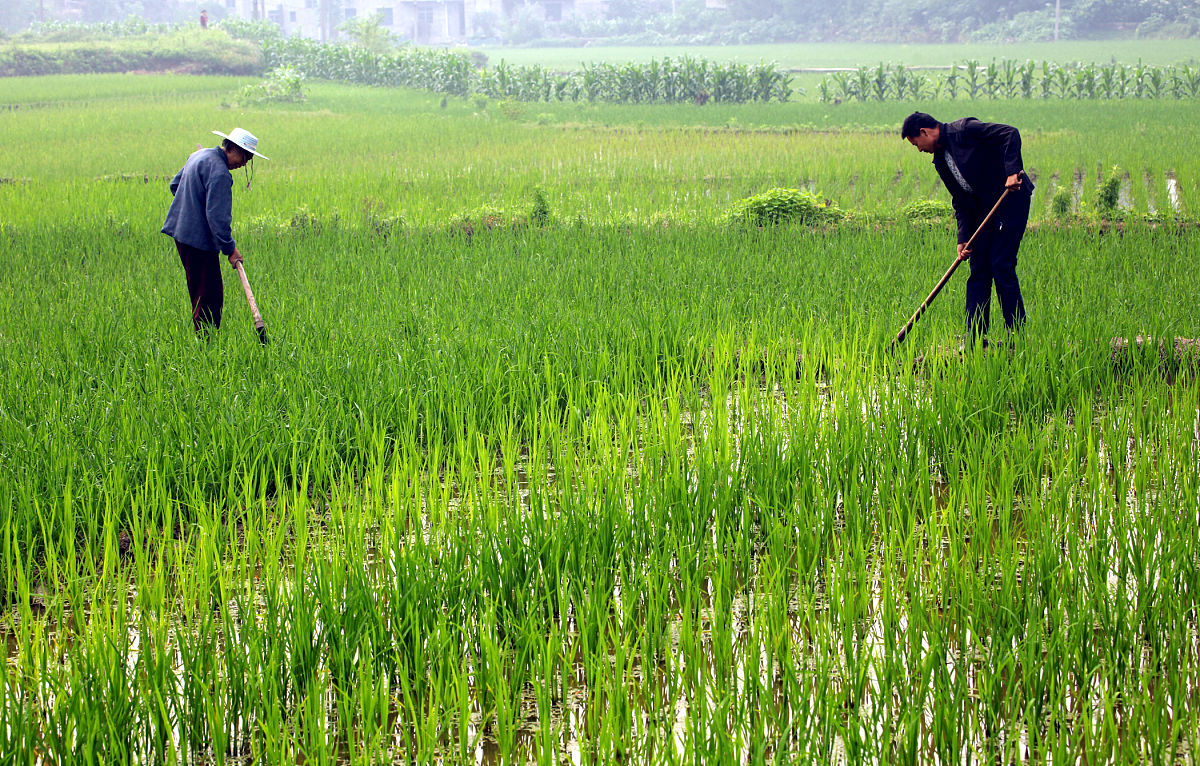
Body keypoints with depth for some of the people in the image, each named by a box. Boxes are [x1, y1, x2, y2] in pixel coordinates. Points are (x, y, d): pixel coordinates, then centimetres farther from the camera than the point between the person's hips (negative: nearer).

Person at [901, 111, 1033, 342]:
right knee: (978, 271, 4)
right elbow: (961, 202, 12)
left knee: (1002, 266, -10)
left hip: (1011, 199, -9)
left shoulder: (964, 130, -11)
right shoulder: (940, 160, 13)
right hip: (985, 210, 9)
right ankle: (975, 339, 6)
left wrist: (1012, 172, -30)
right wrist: (963, 238, 1)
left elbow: (1010, 133, -20)